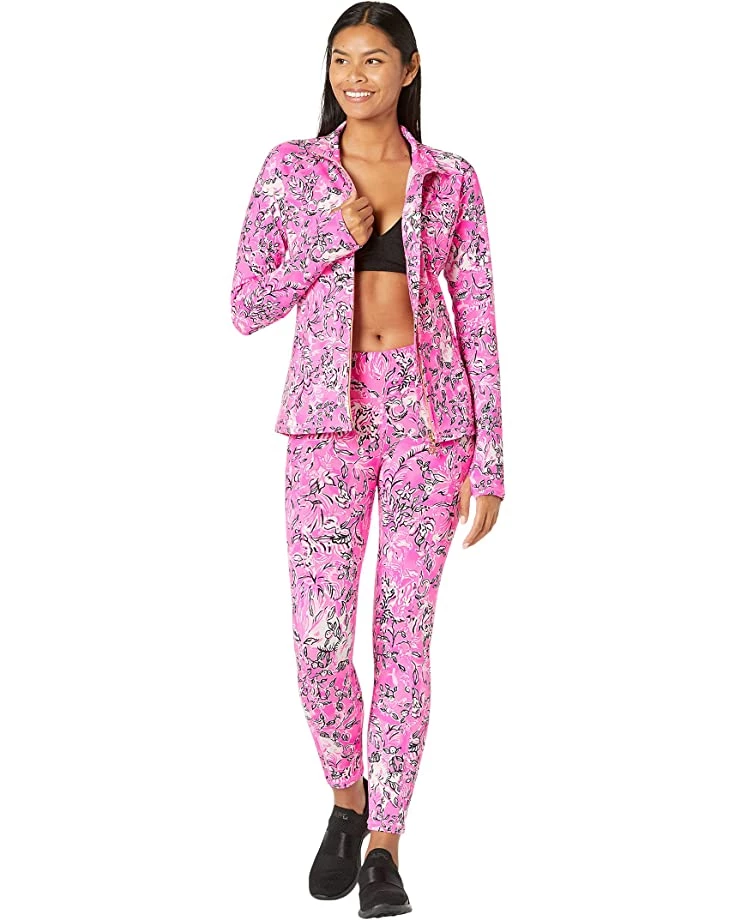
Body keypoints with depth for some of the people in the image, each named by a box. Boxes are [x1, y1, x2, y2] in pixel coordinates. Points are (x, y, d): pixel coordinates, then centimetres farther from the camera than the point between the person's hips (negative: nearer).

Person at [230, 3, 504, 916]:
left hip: (428, 414, 0)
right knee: (319, 636, -4)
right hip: (329, 415, 0)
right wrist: (333, 241, -11)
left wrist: (488, 460, -1)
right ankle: (348, 799, 24)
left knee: (404, 636, 0)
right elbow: (247, 308, 3)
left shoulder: (451, 180, 6)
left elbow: (476, 320, 4)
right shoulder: (290, 168, 5)